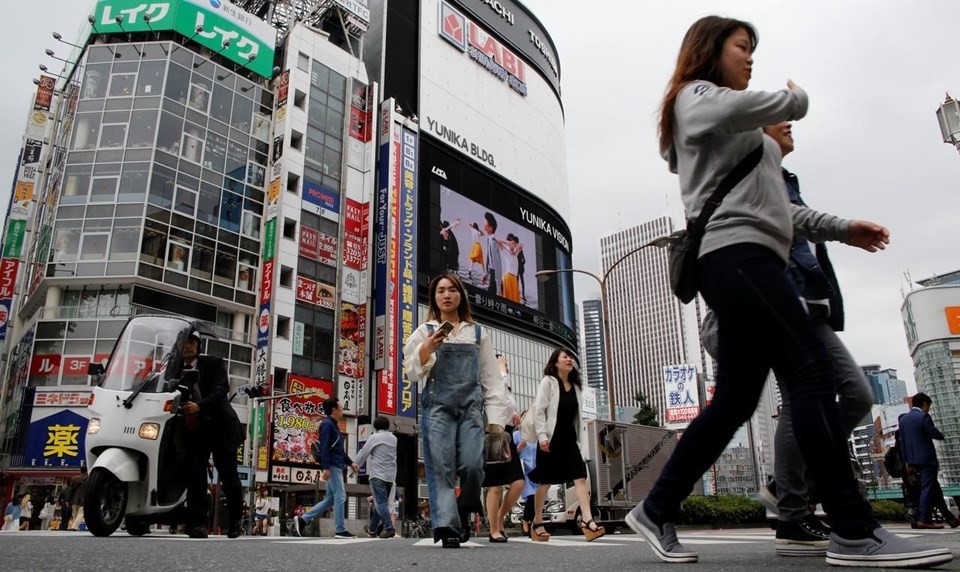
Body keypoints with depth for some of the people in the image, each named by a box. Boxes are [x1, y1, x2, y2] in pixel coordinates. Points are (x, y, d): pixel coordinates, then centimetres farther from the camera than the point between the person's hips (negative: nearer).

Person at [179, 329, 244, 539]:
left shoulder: (214, 363, 1)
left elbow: (221, 389, -13)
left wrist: (200, 406, -29)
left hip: (221, 426, -2)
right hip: (194, 429, 2)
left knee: (229, 476, 3)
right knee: (195, 474, -9)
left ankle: (236, 520, 19)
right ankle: (198, 522, -4)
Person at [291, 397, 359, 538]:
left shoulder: (334, 425, 20)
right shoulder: (327, 424, -10)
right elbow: (324, 447, -19)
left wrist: (350, 463, 21)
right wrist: (326, 468, -25)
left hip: (336, 466, 10)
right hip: (332, 466, -10)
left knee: (330, 499, 10)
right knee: (340, 496, -8)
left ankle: (302, 519, 12)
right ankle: (340, 530, -3)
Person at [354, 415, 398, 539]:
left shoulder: (374, 438, -5)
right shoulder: (394, 438, 13)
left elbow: (363, 454, -2)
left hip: (378, 475, -6)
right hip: (391, 476, 6)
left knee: (381, 503, -7)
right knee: (380, 502, 14)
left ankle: (389, 528, -18)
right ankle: (372, 528, 23)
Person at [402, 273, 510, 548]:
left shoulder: (477, 333, 17)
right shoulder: (425, 331, 13)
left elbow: (491, 378, 12)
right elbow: (412, 373, 5)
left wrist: (496, 418, 2)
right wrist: (427, 348, -14)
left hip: (470, 407, 1)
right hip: (437, 407, -1)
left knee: (472, 465, -13)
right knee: (441, 468, -10)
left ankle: (463, 512, 13)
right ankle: (447, 528, -10)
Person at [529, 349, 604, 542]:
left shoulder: (576, 386, 15)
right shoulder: (548, 382, -3)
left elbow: (576, 415, 17)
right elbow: (539, 410, -10)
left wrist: (579, 440, 12)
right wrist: (542, 436, -19)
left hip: (570, 438, 6)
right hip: (551, 438, -5)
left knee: (580, 477, -10)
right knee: (545, 482, 2)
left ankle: (587, 521, -17)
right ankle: (537, 524, 13)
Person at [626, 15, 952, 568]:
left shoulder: (739, 132, 35)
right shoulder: (695, 97, 7)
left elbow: (770, 204, 30)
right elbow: (739, 107, -18)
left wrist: (841, 227, 20)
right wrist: (795, 97, 3)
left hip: (749, 259, 9)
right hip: (736, 253, -9)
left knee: (734, 400, 3)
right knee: (813, 375, -16)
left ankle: (657, 511, 7)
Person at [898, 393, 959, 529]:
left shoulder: (903, 419, 11)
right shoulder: (923, 416, -11)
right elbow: (935, 434, -14)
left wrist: (907, 460, 14)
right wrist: (941, 435, 11)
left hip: (913, 459, 7)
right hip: (927, 458, -7)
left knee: (935, 488, 15)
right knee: (927, 488, -4)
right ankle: (923, 520, -7)